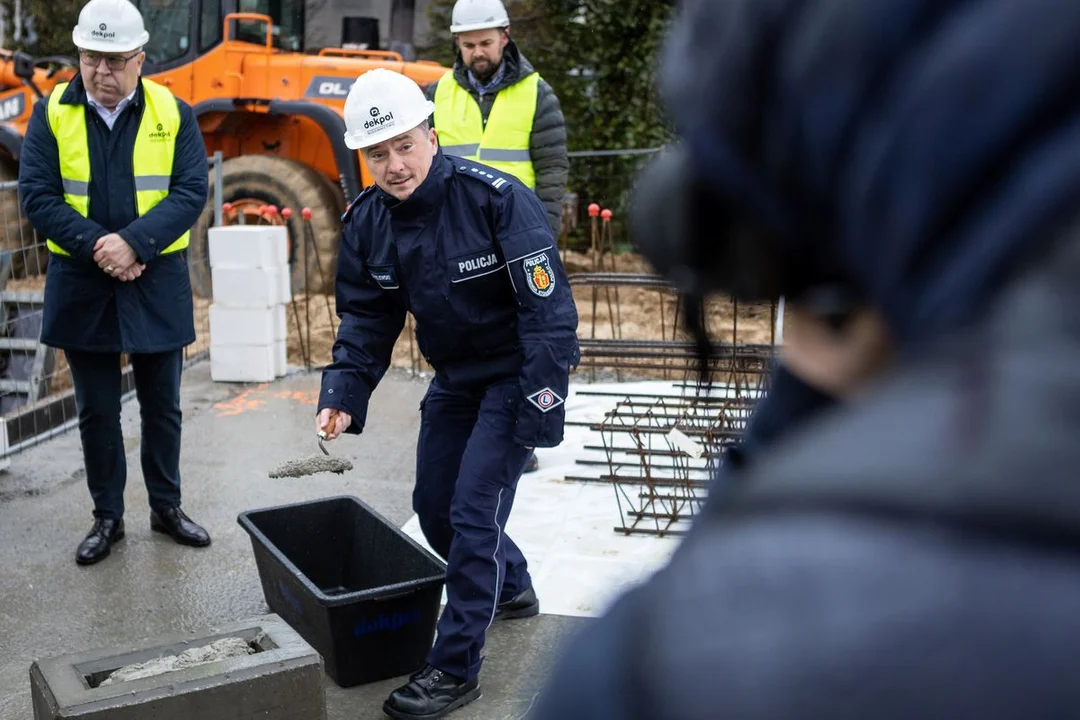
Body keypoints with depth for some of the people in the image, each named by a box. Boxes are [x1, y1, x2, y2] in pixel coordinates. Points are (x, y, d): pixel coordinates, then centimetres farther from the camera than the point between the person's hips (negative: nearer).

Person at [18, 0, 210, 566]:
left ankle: (166, 507, 27)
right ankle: (107, 517, 23)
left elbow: (190, 193, -8)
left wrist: (134, 243, -21)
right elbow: (37, 195, -5)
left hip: (157, 285, 0)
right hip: (81, 285, 1)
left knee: (161, 405, 11)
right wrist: (95, 245, -18)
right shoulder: (50, 114, 0)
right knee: (96, 411, 10)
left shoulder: (174, 115, -1)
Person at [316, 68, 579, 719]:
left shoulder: (496, 198, -25)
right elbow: (367, 319, 1)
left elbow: (548, 305, -24)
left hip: (516, 373, -7)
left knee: (473, 509, -11)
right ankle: (512, 589, 42)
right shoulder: (366, 222, -6)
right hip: (453, 377, 7)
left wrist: (540, 409, -26)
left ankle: (456, 668, 3)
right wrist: (344, 395, -15)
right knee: (435, 507, 15)